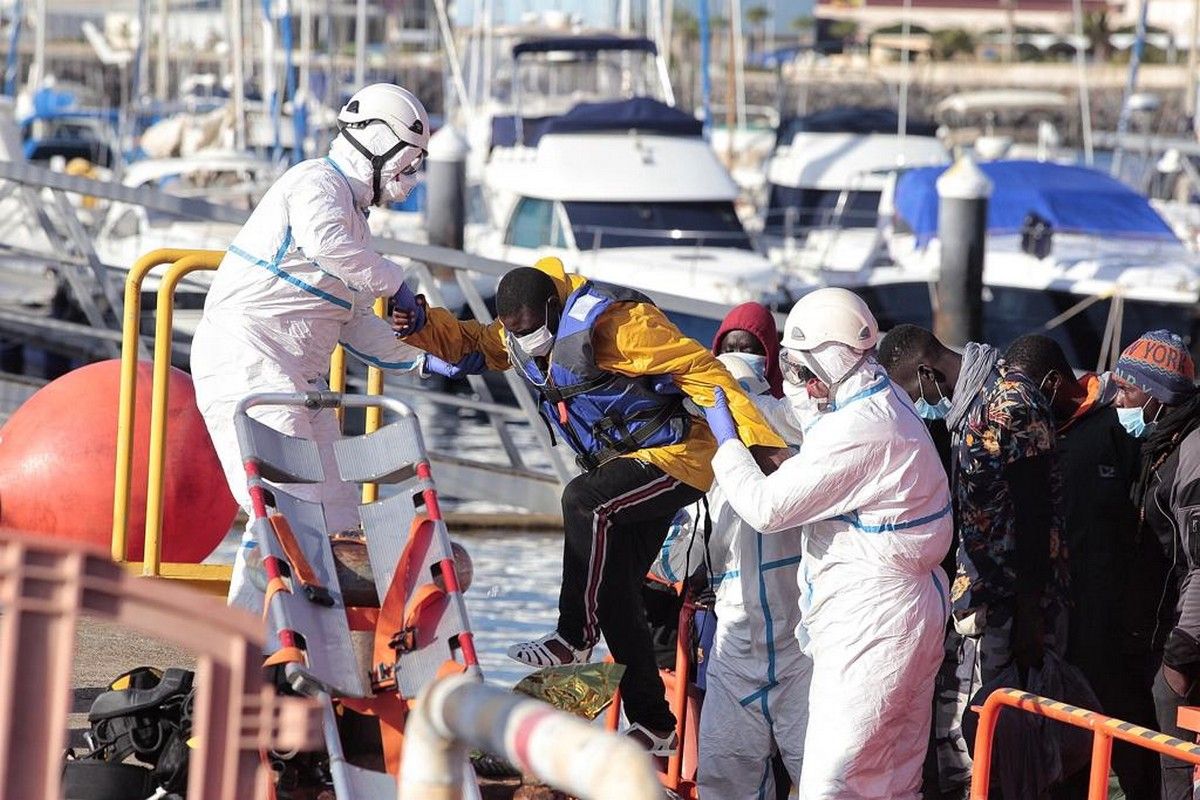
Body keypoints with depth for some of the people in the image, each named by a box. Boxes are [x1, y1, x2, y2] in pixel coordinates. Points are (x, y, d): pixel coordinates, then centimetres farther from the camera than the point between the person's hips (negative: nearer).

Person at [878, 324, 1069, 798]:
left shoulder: (1010, 400, -15)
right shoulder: (968, 403, 14)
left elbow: (1033, 514, -19)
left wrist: (1029, 616, -20)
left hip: (1012, 600, -9)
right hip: (974, 596, 9)